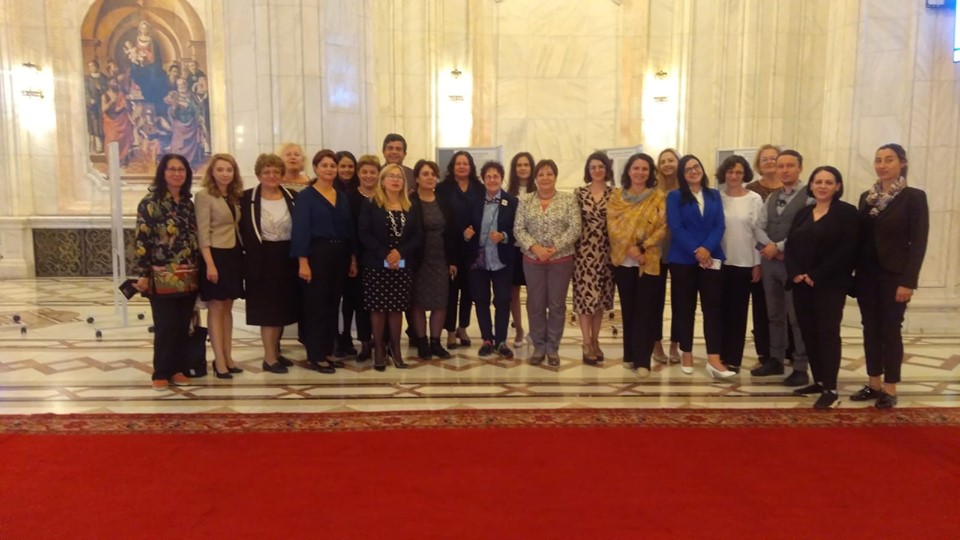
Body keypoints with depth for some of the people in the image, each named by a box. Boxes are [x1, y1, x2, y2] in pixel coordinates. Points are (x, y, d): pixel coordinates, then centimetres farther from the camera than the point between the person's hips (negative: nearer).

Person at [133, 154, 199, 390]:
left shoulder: (188, 203, 12)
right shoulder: (150, 203, -4)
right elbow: (141, 240, -8)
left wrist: (198, 271, 12)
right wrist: (143, 274, -12)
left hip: (188, 277, 5)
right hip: (162, 278, -5)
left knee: (183, 326, 9)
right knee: (165, 326, -1)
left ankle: (178, 369, 20)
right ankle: (161, 373, 11)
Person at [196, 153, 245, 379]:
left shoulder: (235, 196, 12)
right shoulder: (204, 196, -8)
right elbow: (203, 232, -14)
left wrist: (241, 254, 5)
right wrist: (209, 263, -20)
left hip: (233, 255, 7)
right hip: (215, 255, -7)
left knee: (227, 307, 11)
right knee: (216, 308, -1)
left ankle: (228, 357, 17)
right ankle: (219, 361, 3)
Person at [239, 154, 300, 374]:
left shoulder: (293, 197, 4)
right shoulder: (247, 198, -3)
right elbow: (242, 230, -3)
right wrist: (251, 253, -8)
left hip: (287, 258, 4)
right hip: (261, 260, -4)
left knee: (282, 308, 11)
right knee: (267, 309, -1)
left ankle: (275, 352, 24)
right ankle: (269, 358, 5)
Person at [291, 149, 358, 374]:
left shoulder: (342, 197, 12)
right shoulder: (306, 196, -5)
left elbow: (349, 229, 14)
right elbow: (300, 230, -11)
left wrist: (353, 258, 10)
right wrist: (303, 262, -18)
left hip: (339, 255, 6)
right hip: (317, 254, -6)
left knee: (333, 305, 10)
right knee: (316, 305, -2)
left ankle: (327, 352, 20)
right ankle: (316, 355, 6)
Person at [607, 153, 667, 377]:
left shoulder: (659, 197, 2)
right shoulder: (617, 196, 6)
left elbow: (663, 227, -5)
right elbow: (613, 225, -4)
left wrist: (642, 247, -16)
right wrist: (630, 248, -16)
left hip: (649, 260, -2)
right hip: (623, 259, 2)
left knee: (645, 310, -3)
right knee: (628, 308, 9)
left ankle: (642, 360, -1)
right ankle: (629, 355, 19)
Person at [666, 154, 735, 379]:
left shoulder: (714, 195, 11)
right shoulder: (674, 197, 2)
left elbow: (719, 226, 2)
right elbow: (676, 228, -9)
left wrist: (707, 249, -15)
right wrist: (696, 251, -17)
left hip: (712, 258, 2)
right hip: (683, 260, -2)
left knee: (713, 307, -4)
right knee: (685, 308, 5)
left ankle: (714, 360, -5)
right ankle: (686, 354, 17)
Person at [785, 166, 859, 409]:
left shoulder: (847, 212, -3)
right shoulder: (803, 213, 14)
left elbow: (847, 249, -12)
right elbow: (790, 246, 9)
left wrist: (816, 275, -16)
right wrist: (795, 273, -8)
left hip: (830, 284, -5)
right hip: (802, 283, 6)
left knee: (828, 333, -6)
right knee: (808, 332, 7)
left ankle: (831, 388, -1)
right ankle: (818, 381, 18)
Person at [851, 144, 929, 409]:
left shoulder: (914, 197, -6)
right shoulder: (866, 197, 9)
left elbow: (918, 242, -10)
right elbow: (859, 237, 9)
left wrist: (908, 281, -16)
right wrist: (853, 272, 4)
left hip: (893, 276, -5)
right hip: (866, 275, 5)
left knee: (890, 330, 1)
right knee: (870, 329, 9)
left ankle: (890, 388, 12)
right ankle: (874, 383, 20)